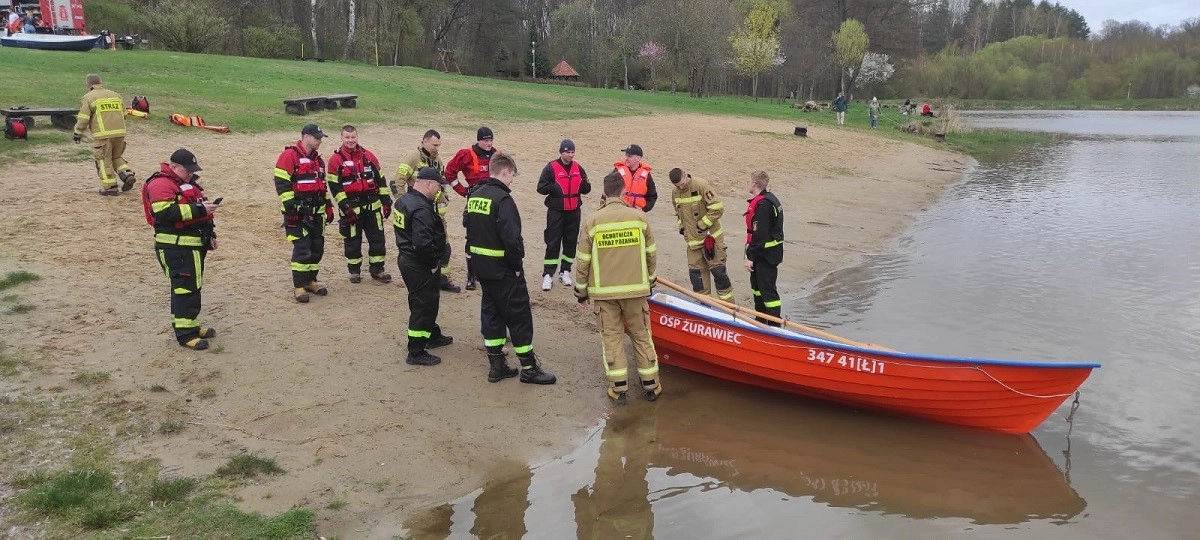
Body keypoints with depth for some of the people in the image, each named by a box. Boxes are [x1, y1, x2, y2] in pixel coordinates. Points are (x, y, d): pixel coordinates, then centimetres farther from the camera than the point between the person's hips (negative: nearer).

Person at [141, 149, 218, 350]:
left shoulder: (186, 182, 19)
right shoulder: (160, 184, -13)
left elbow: (197, 213, 29)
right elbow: (165, 213, -27)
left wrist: (209, 233, 22)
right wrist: (198, 209, -26)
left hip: (194, 245, 10)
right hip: (176, 248, -10)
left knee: (193, 286, 16)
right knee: (185, 288, -11)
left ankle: (191, 324, 27)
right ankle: (185, 333, -7)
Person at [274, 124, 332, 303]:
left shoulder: (317, 159, 17)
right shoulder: (290, 156, -9)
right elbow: (281, 183, -15)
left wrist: (328, 206, 19)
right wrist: (290, 206, -18)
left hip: (316, 212, 8)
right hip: (298, 212, -8)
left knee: (317, 247, 10)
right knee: (302, 249, -9)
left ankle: (310, 281, 23)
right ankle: (299, 286, -1)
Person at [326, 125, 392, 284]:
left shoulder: (368, 156, 6)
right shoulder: (336, 159, -4)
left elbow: (380, 179, 10)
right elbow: (334, 186, -8)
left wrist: (386, 201, 5)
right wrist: (346, 207, -15)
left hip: (372, 206, 3)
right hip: (351, 209, -3)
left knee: (377, 239, 5)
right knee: (352, 241, 7)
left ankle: (377, 270, 16)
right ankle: (354, 271, 21)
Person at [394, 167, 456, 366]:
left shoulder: (404, 199, 6)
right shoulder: (421, 209, -26)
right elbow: (423, 243, -31)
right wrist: (433, 264, -16)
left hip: (406, 258, 10)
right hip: (419, 266, -10)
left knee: (427, 301, 25)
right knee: (423, 306, -1)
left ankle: (433, 336, 43)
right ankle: (416, 353, 7)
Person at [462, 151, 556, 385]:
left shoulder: (474, 195, 7)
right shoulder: (503, 199, -19)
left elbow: (467, 224, 12)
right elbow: (511, 237, -26)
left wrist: (478, 257, 13)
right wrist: (517, 265, -14)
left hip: (482, 266, 8)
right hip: (503, 269, -8)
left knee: (491, 312, 15)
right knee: (519, 315, 2)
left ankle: (496, 366, 20)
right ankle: (529, 368, 9)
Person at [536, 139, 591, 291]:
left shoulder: (578, 168, 8)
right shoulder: (551, 167, -7)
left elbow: (587, 189, 12)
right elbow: (541, 187, -8)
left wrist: (582, 185, -10)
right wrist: (554, 188, -22)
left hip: (574, 211, 5)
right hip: (556, 211, -5)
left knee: (571, 241, 11)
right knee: (553, 243, -4)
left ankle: (565, 271, 24)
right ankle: (548, 275, -1)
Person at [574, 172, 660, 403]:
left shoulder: (592, 221, -8)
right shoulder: (639, 217, -4)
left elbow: (583, 261, -4)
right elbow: (651, 254, 5)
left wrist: (581, 291, 8)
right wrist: (650, 281, 20)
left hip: (603, 292, -1)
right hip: (635, 289, 1)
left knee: (611, 336, 9)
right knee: (641, 335, 13)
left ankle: (619, 388, 10)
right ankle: (650, 385, 21)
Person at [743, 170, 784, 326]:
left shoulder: (762, 205, -23)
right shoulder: (769, 198, 10)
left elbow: (759, 235, -25)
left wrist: (750, 257, -21)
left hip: (765, 255, -11)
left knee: (767, 289, -6)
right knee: (757, 284, 23)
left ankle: (775, 324, -1)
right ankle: (761, 319, 36)